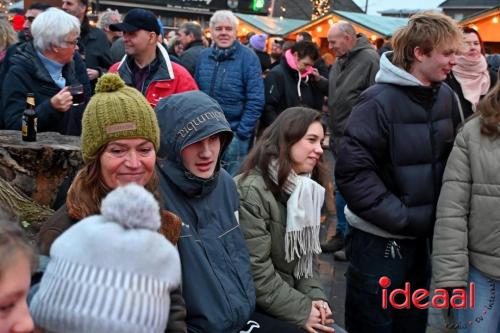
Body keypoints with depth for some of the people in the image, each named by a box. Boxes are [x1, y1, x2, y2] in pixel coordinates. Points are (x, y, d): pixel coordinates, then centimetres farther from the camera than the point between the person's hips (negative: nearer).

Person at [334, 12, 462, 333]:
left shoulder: (446, 96, 4)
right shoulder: (379, 101, -17)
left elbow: (450, 159, 13)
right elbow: (352, 170, -20)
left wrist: (438, 216, 0)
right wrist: (401, 217, -20)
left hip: (420, 236, 6)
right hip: (380, 239, -6)